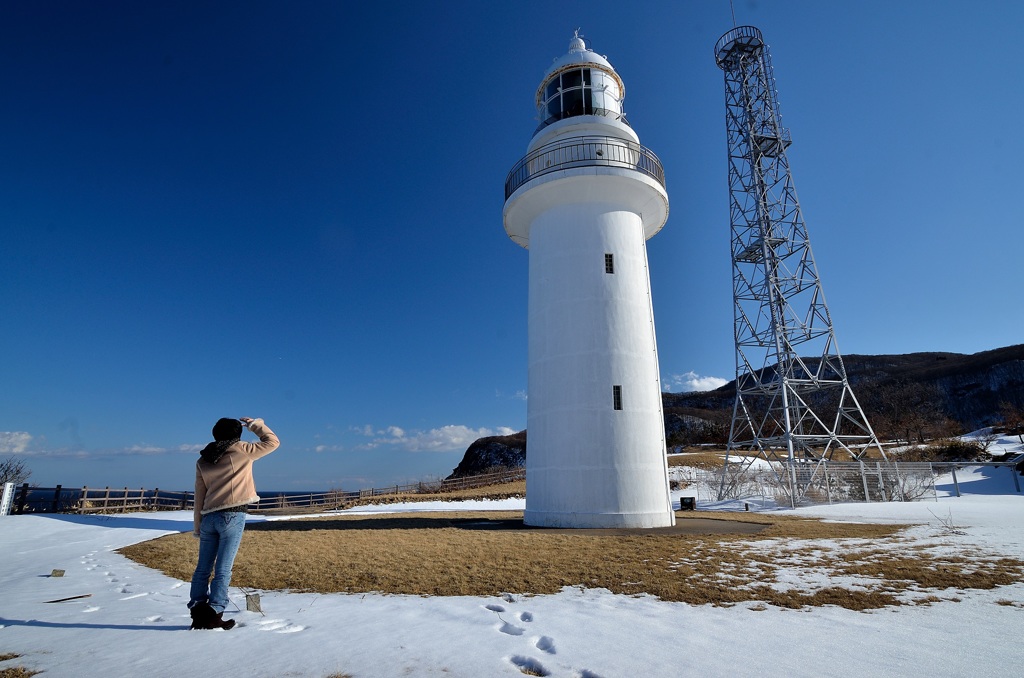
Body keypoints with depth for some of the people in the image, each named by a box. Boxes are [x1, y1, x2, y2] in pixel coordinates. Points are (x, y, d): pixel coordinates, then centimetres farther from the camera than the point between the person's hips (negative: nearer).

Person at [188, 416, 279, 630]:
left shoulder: (202, 460, 12)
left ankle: (197, 613, 17)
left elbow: (199, 497, 14)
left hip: (208, 517, 6)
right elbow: (272, 442, 1)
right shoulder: (241, 451, -5)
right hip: (232, 516, -5)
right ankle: (214, 614, -3)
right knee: (223, 569, -2)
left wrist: (197, 526, 19)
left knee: (203, 568, 13)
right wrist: (254, 424, 12)